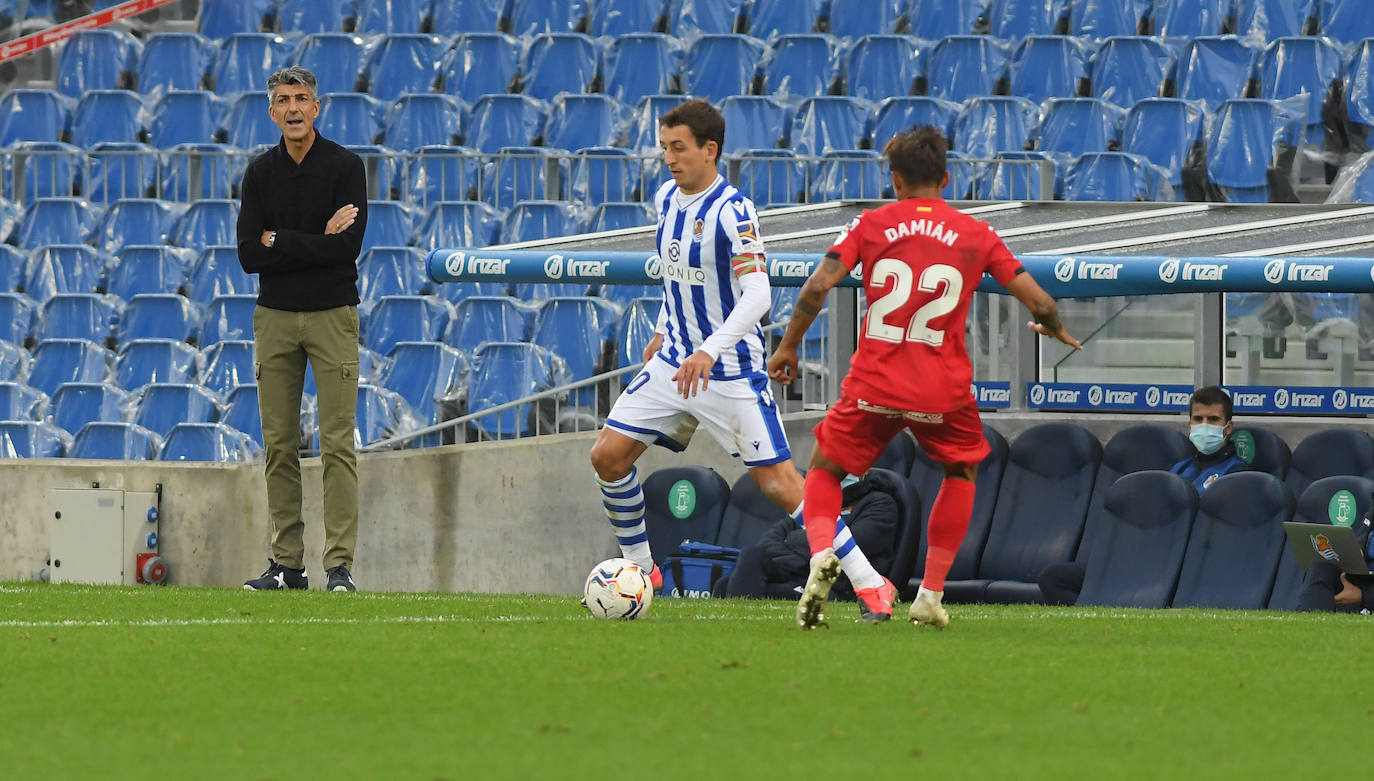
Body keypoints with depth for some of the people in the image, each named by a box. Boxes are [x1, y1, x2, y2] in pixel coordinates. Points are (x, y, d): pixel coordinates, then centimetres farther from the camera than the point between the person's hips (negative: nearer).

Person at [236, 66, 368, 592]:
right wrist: (316, 241, -10)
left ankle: (340, 563, -10)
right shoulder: (260, 173, 7)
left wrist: (279, 241, -10)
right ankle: (287, 563, 7)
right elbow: (249, 256, -2)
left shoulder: (345, 167, -3)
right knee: (279, 445, 3)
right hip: (275, 316, 3)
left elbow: (347, 248, -14)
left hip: (331, 314, -3)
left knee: (337, 444, -8)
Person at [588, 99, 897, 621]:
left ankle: (869, 583, -1)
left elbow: (757, 294, -27)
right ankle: (639, 569, 16)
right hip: (674, 363, 7)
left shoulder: (732, 211, -19)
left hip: (731, 372, -7)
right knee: (608, 456, -2)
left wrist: (708, 352, -36)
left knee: (779, 484, -9)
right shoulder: (666, 199, 5)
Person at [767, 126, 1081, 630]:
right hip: (943, 390, 1)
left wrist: (788, 347, 5)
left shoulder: (869, 225, 3)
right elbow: (1039, 303, 3)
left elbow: (817, 287, -7)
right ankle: (930, 596, 19)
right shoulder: (976, 235, 5)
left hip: (874, 382, -1)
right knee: (962, 471, 27)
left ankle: (821, 555, -14)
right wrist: (1054, 329, 26)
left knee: (825, 470, 18)